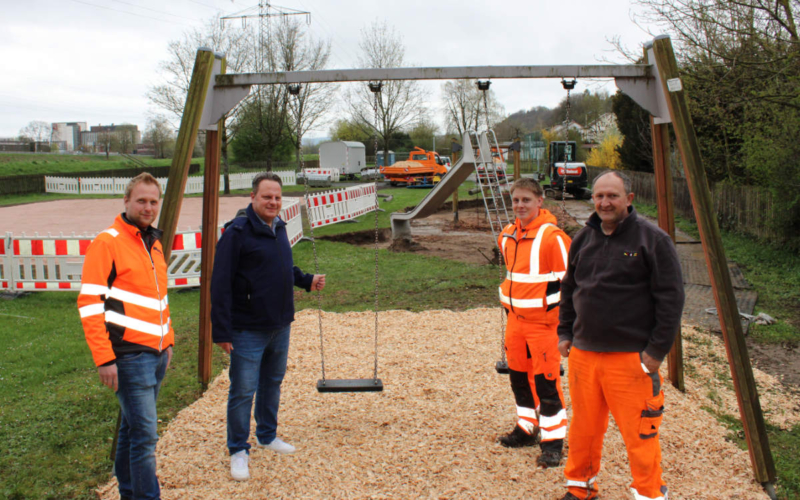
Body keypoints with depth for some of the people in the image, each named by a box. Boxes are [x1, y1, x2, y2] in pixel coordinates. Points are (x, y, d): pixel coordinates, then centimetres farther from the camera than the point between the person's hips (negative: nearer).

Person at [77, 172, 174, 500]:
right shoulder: (107, 242, -10)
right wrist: (104, 359, -17)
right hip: (129, 356, -8)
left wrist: (168, 340, 20)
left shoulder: (154, 242, 15)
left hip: (157, 354, 8)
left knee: (133, 427, 17)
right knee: (145, 434, -8)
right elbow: (90, 304, -14)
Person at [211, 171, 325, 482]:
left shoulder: (279, 228, 9)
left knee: (272, 383, 20)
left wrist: (306, 280, 11)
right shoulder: (237, 232, -16)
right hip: (247, 330, -8)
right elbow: (221, 284, -18)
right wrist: (222, 330, -20)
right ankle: (238, 451, 15)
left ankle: (268, 436, 38)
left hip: (280, 327, 8)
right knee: (243, 391, 0)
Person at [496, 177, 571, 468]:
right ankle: (526, 428, 32)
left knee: (547, 382, -4)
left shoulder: (552, 237, -15)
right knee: (519, 377, 16)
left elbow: (567, 279, -12)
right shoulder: (507, 236, 8)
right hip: (515, 318, 7)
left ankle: (553, 440, 6)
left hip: (543, 319, -7)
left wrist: (562, 319, -12)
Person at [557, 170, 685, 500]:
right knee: (583, 428, 15)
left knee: (639, 434, 1)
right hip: (583, 354, 5)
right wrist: (565, 333, 15)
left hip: (631, 358, -5)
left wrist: (657, 350, -12)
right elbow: (569, 290, 21)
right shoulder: (583, 238, 10)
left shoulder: (653, 239, -8)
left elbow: (671, 298, -9)